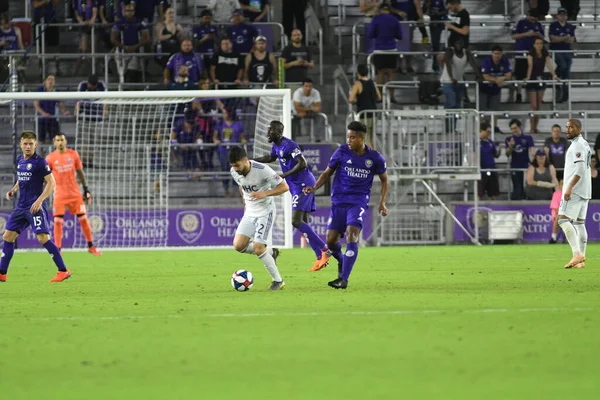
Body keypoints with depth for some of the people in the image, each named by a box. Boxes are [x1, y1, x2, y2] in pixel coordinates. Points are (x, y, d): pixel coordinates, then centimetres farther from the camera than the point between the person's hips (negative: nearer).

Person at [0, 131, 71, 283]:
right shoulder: (19, 160, 11)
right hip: (21, 206, 8)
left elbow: (51, 183, -12)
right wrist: (13, 190, 8)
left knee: (42, 237, -16)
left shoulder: (39, 162, -10)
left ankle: (63, 271, -11)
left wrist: (39, 200, -20)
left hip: (35, 206, -8)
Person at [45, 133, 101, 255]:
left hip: (75, 193, 2)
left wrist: (86, 189, 8)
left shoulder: (73, 154, 2)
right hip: (60, 194, -2)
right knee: (58, 221, -8)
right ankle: (57, 250, 0)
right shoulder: (50, 158, -3)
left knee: (83, 219, 2)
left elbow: (80, 173, 10)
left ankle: (91, 246, 15)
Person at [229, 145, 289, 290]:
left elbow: (284, 187, -18)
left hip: (265, 211, -6)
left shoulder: (262, 170, -24)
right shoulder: (234, 172, -5)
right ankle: (271, 252, 16)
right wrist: (246, 204, 11)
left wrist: (265, 193, -29)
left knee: (258, 248, -15)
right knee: (238, 245, -8)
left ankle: (278, 281, 2)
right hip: (250, 212, 6)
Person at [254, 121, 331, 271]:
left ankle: (324, 249, -13)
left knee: (296, 221, -16)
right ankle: (321, 258, 9)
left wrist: (284, 175, -24)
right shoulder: (277, 146, 12)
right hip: (297, 187, 10)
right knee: (303, 223, 9)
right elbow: (271, 158, 34)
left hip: (303, 185, -10)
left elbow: (302, 164, -26)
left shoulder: (288, 145, -18)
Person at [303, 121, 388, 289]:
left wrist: (382, 202, 1)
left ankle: (344, 279, -20)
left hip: (358, 202, -2)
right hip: (339, 201, 2)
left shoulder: (375, 158, -3)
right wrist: (315, 187, -10)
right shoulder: (342, 152, -2)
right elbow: (328, 172, 7)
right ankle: (342, 261, 33)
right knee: (331, 240, -3)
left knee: (352, 234, -23)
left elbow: (384, 180, 12)